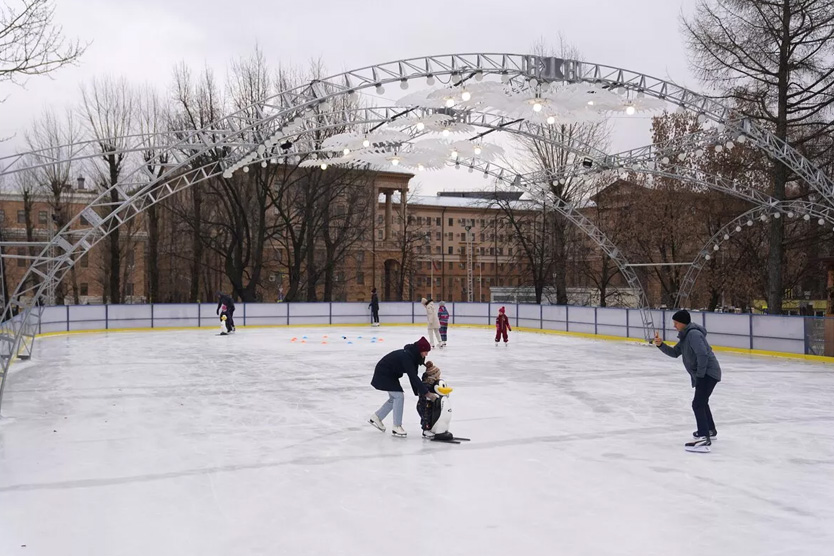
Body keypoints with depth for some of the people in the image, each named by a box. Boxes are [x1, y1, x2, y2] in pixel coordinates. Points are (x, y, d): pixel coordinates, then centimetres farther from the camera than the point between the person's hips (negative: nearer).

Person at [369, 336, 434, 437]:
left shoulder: (412, 355, -4)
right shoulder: (406, 356, -32)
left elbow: (413, 376, 0)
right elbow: (413, 377, -37)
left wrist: (418, 392, -7)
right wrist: (426, 392, -37)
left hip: (391, 374, 10)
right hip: (383, 374, -10)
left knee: (394, 398, 15)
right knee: (399, 396, -13)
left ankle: (376, 417, 29)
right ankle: (396, 427, -7)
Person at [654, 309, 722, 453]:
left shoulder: (693, 334, -20)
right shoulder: (685, 336, 13)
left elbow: (702, 354, -28)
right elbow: (675, 353, 14)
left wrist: (700, 374, -20)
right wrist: (661, 345, 0)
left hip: (708, 373, -11)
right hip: (704, 373, 11)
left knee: (697, 404, -18)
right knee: (702, 402, 28)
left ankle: (704, 439, -22)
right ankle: (710, 430, 47)